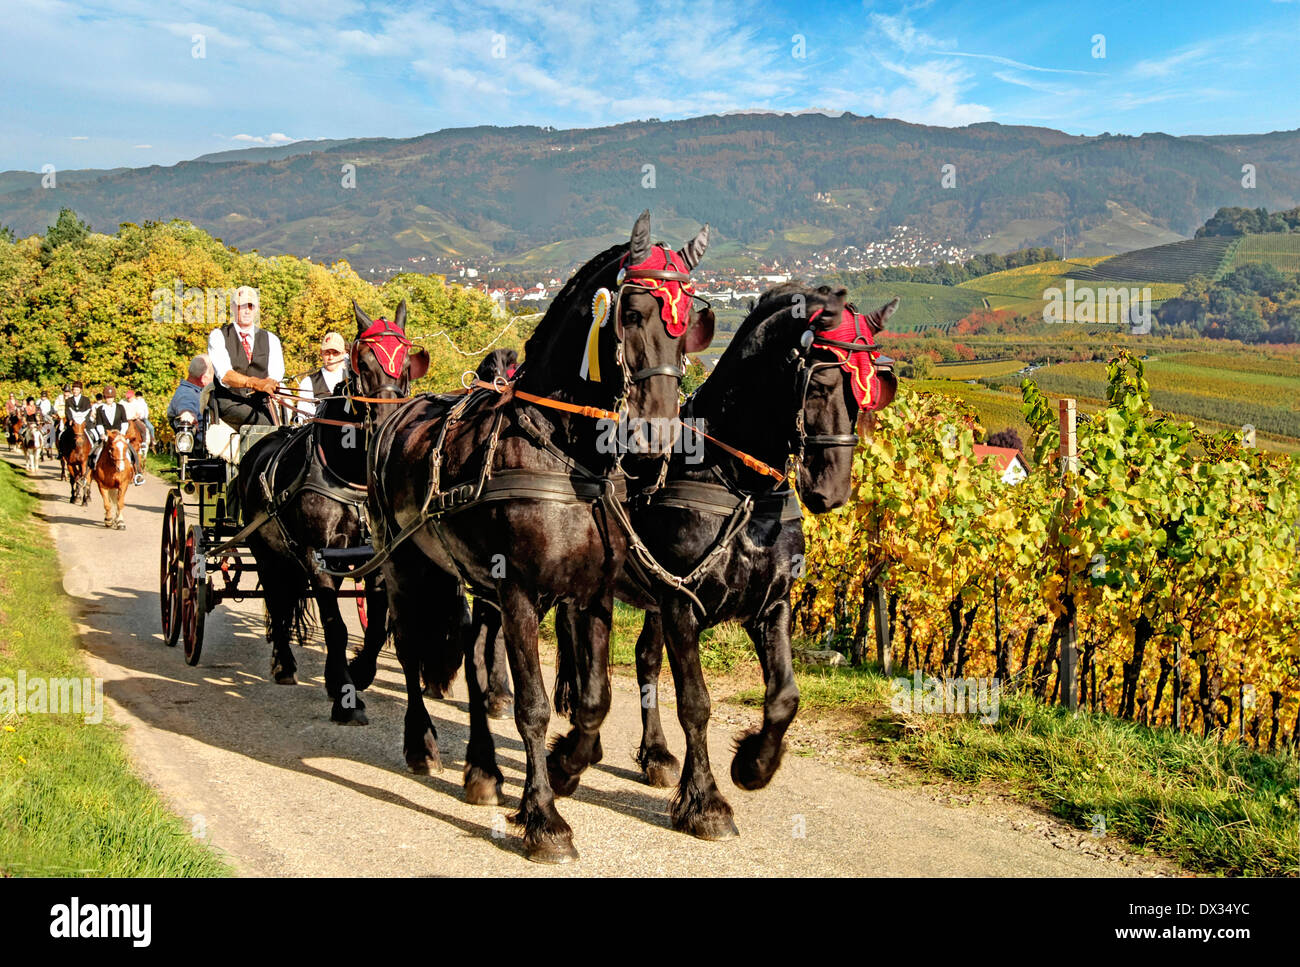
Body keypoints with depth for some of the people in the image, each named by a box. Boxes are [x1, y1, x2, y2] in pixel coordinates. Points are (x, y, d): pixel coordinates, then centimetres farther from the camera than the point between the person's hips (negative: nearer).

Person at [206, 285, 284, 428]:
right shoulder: (218, 336, 6)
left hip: (260, 402, 4)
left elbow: (276, 375, 3)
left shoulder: (270, 339, 17)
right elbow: (224, 375, -11)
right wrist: (255, 383, -28)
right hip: (229, 402, -4)